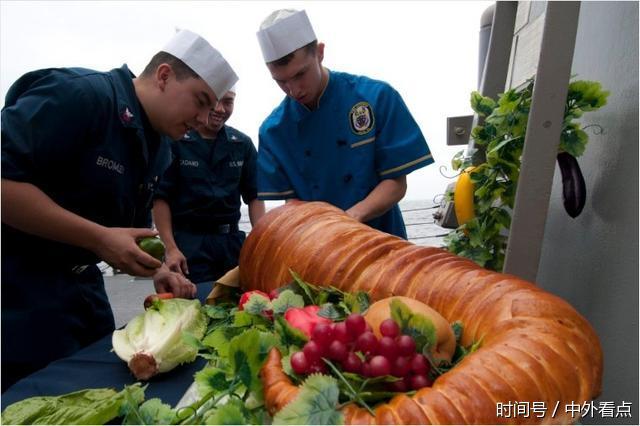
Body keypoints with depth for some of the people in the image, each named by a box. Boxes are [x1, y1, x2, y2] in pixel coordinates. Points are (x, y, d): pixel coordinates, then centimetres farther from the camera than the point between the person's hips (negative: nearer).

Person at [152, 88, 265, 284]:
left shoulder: (243, 144, 8)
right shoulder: (175, 141, -3)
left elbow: (254, 196, 9)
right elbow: (161, 197, -4)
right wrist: (171, 248, -13)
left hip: (231, 240, 4)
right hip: (189, 241, -3)